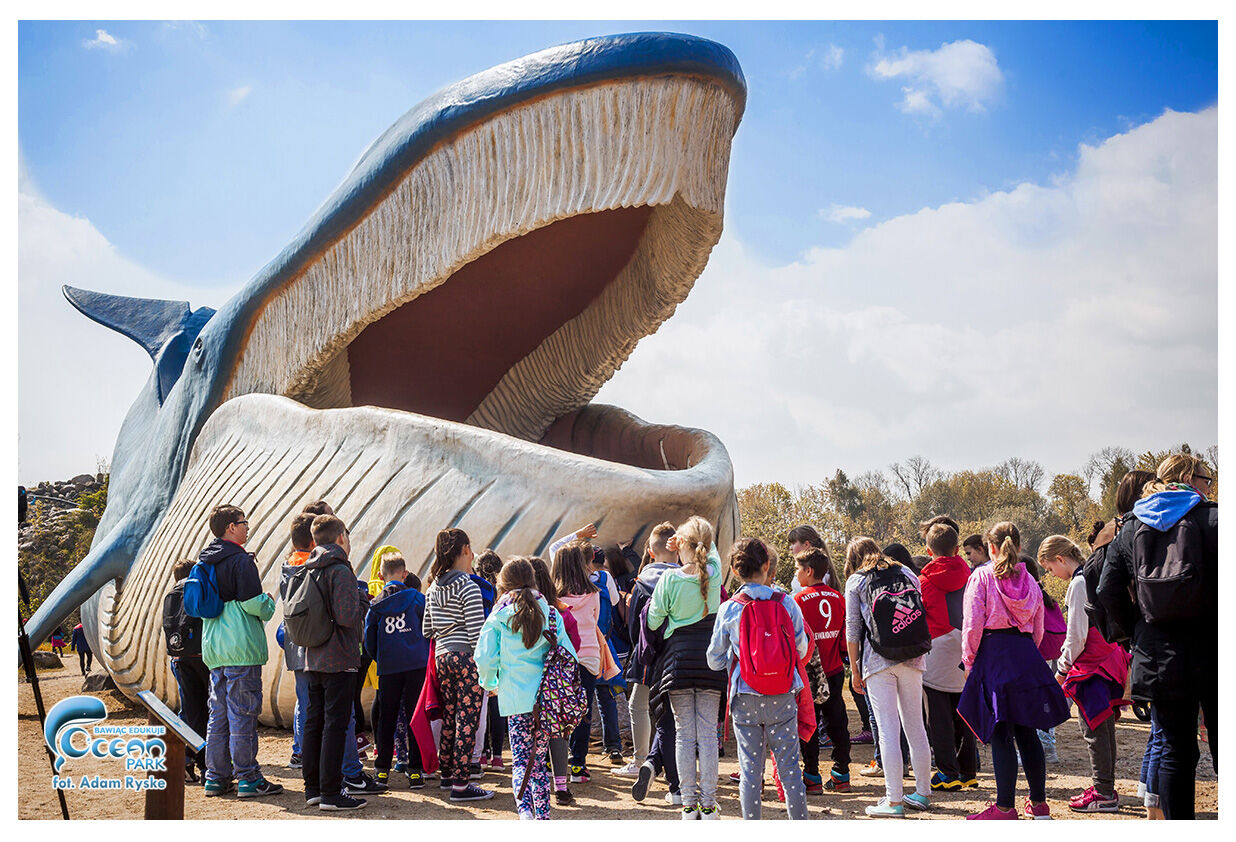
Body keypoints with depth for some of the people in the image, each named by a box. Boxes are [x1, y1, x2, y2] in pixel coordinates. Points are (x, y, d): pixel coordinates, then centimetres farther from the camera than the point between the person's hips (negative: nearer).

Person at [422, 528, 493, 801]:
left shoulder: (434, 587, 11)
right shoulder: (468, 587, -12)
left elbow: (427, 630, 16)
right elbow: (476, 633, -15)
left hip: (442, 656, 8)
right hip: (466, 658, -8)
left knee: (450, 717, 17)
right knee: (467, 720, -4)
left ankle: (447, 774, 26)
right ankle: (460, 784, -3)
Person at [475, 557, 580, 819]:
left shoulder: (498, 617, -3)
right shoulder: (549, 613, 3)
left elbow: (484, 659, -6)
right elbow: (569, 655, 3)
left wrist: (490, 684, 13)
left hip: (515, 699, -2)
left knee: (520, 760, 1)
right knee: (539, 760, 14)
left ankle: (525, 809, -21)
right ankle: (542, 815, 17)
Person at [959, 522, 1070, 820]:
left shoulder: (982, 576, -4)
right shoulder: (1029, 581, 10)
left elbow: (973, 624, -9)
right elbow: (1038, 630, 14)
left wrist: (968, 661, 1)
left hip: (993, 653, -5)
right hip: (1026, 656, 5)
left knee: (1000, 734, -3)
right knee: (1026, 731, 12)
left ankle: (1005, 807, -1)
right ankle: (1039, 802, 17)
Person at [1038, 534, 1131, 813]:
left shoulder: (1078, 584, -16)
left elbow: (1077, 636, -17)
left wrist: (1062, 668, -6)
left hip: (1091, 665, -10)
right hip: (1107, 661, 10)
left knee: (1093, 729, -4)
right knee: (1104, 726, 14)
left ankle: (1104, 793, -1)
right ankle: (1105, 787, 21)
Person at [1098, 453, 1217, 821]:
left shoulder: (1130, 529, 9)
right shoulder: (1212, 517, -2)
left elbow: (1108, 591, 5)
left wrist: (1132, 633, 14)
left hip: (1158, 653, 3)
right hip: (1209, 648, -3)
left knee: (1176, 750, 9)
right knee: (1223, 748, 6)